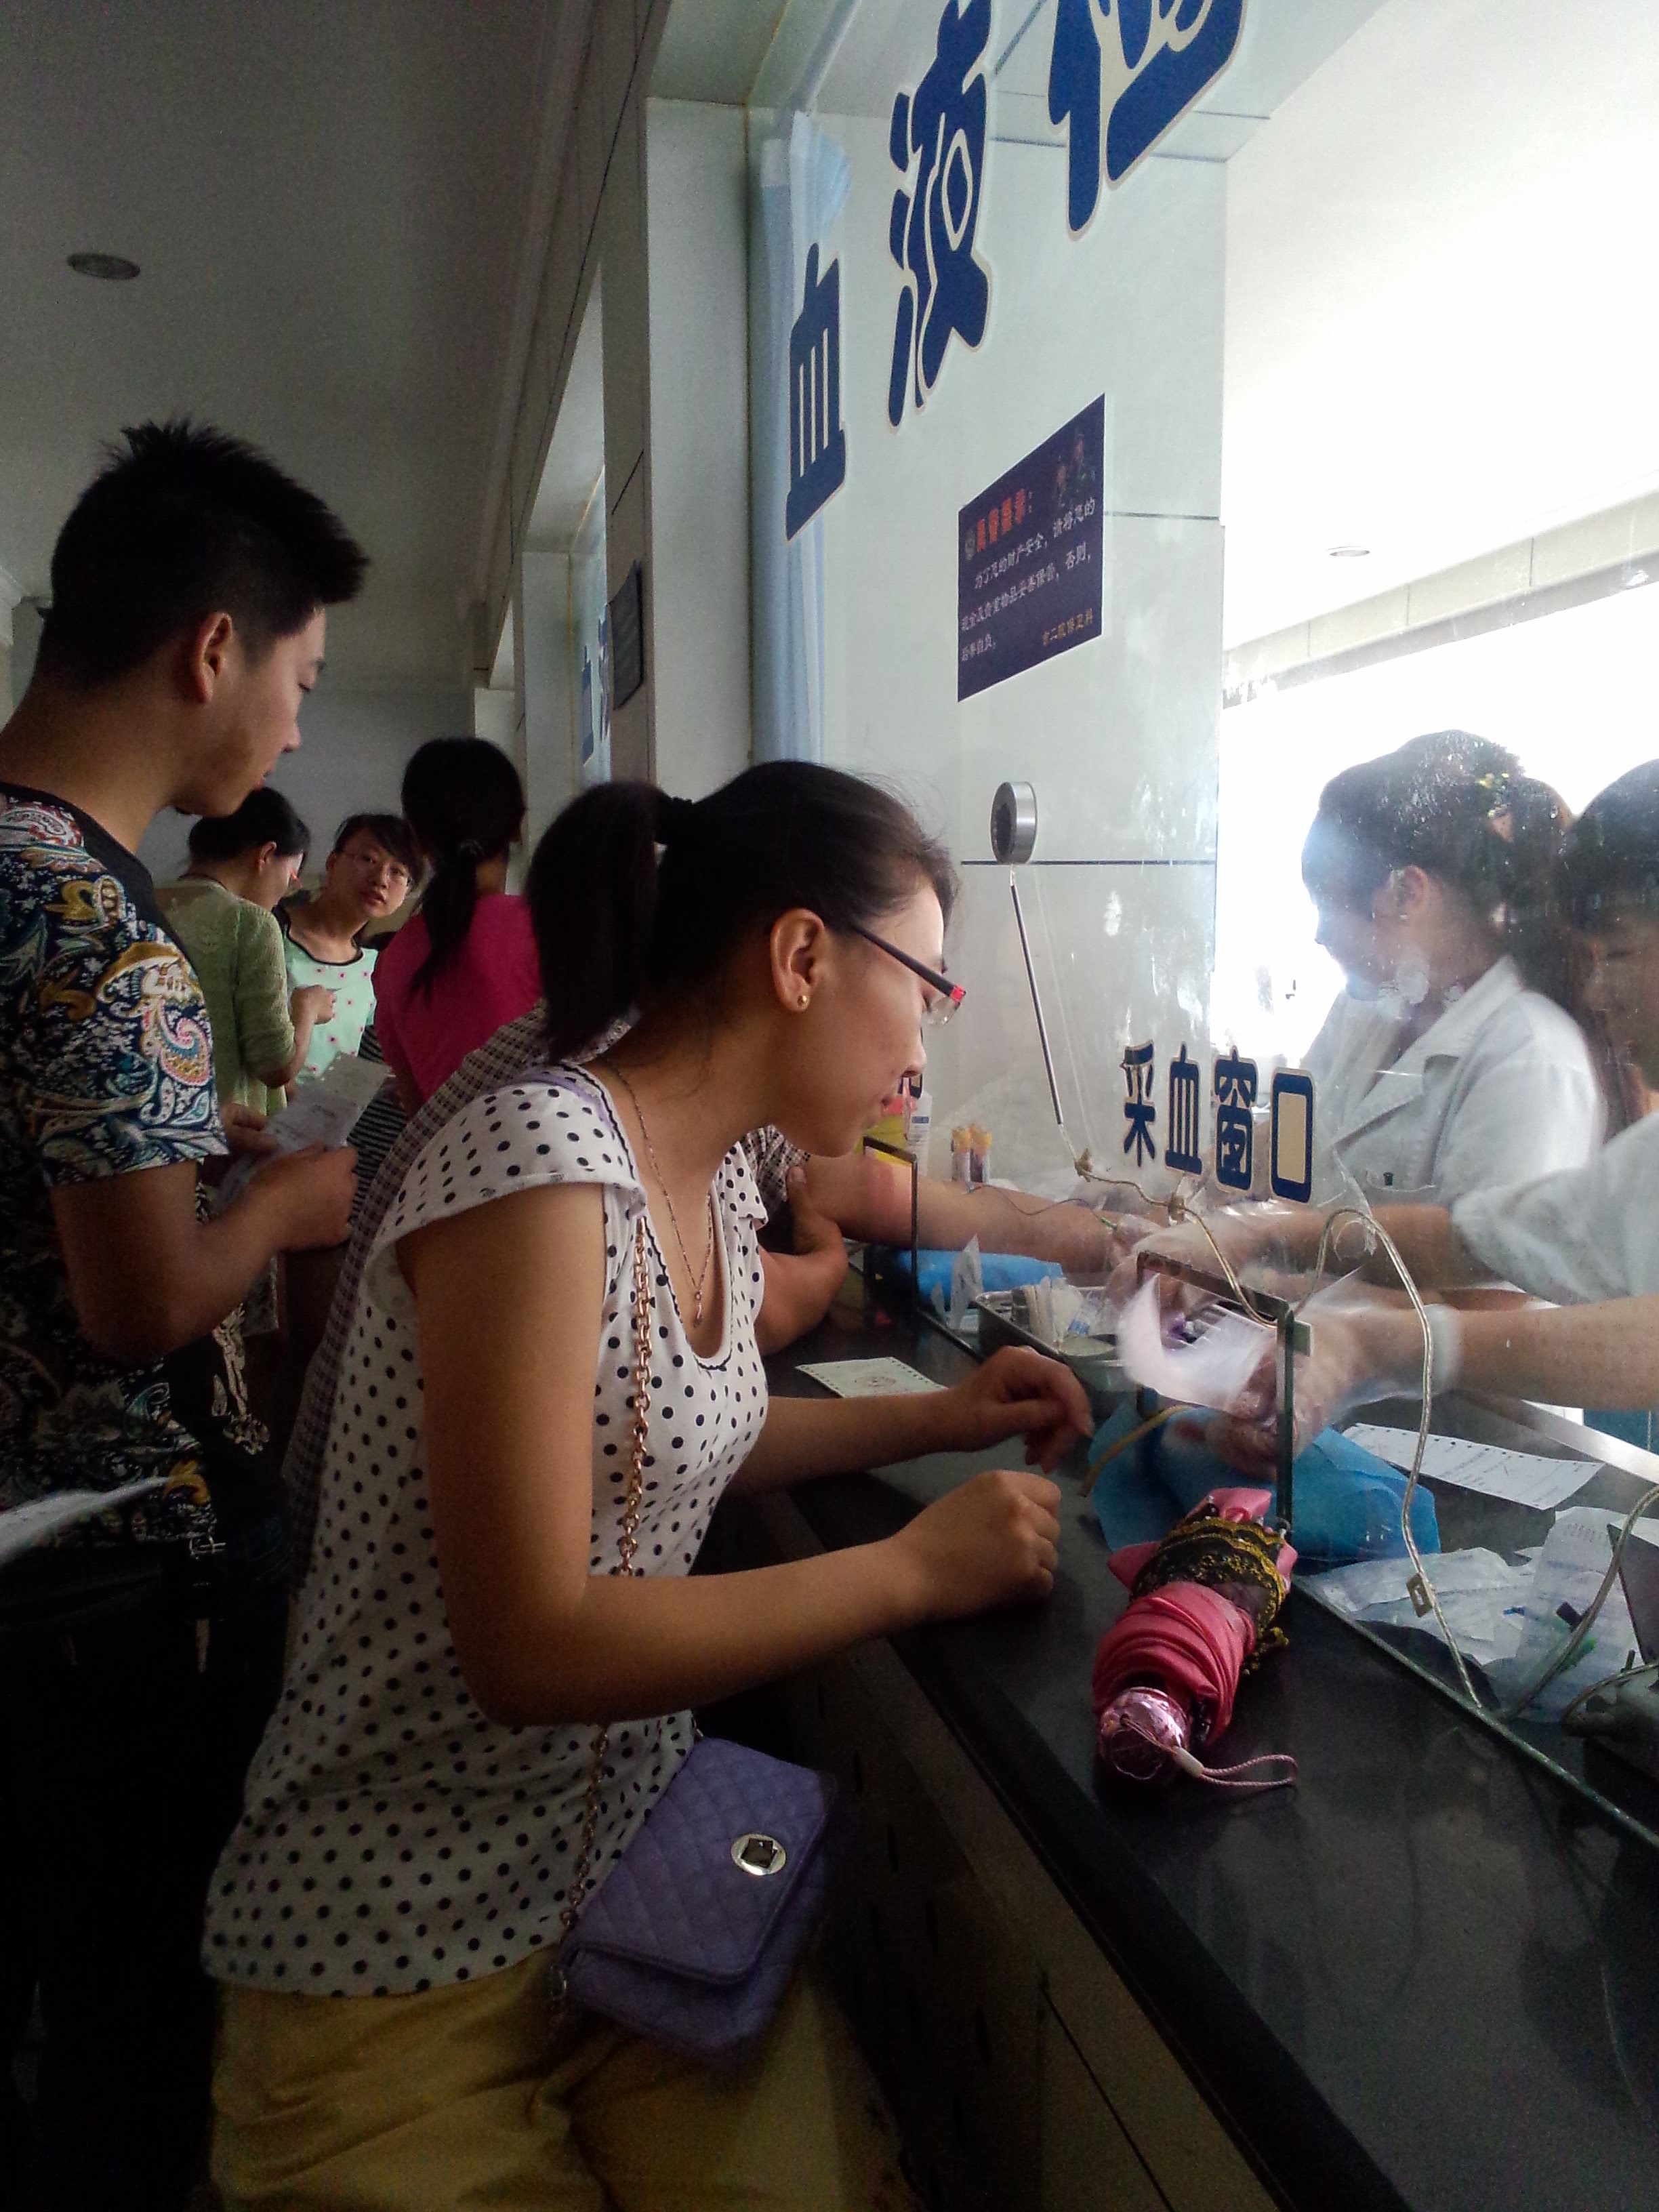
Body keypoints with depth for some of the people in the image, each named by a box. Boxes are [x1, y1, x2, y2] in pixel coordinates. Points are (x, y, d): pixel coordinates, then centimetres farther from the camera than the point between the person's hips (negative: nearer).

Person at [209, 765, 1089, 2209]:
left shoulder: (720, 1180, 1)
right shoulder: (539, 1158, -25)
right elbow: (532, 1648, -25)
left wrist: (938, 1419, 8)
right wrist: (915, 1569, -19)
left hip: (643, 1864, 7)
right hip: (403, 1952, -6)